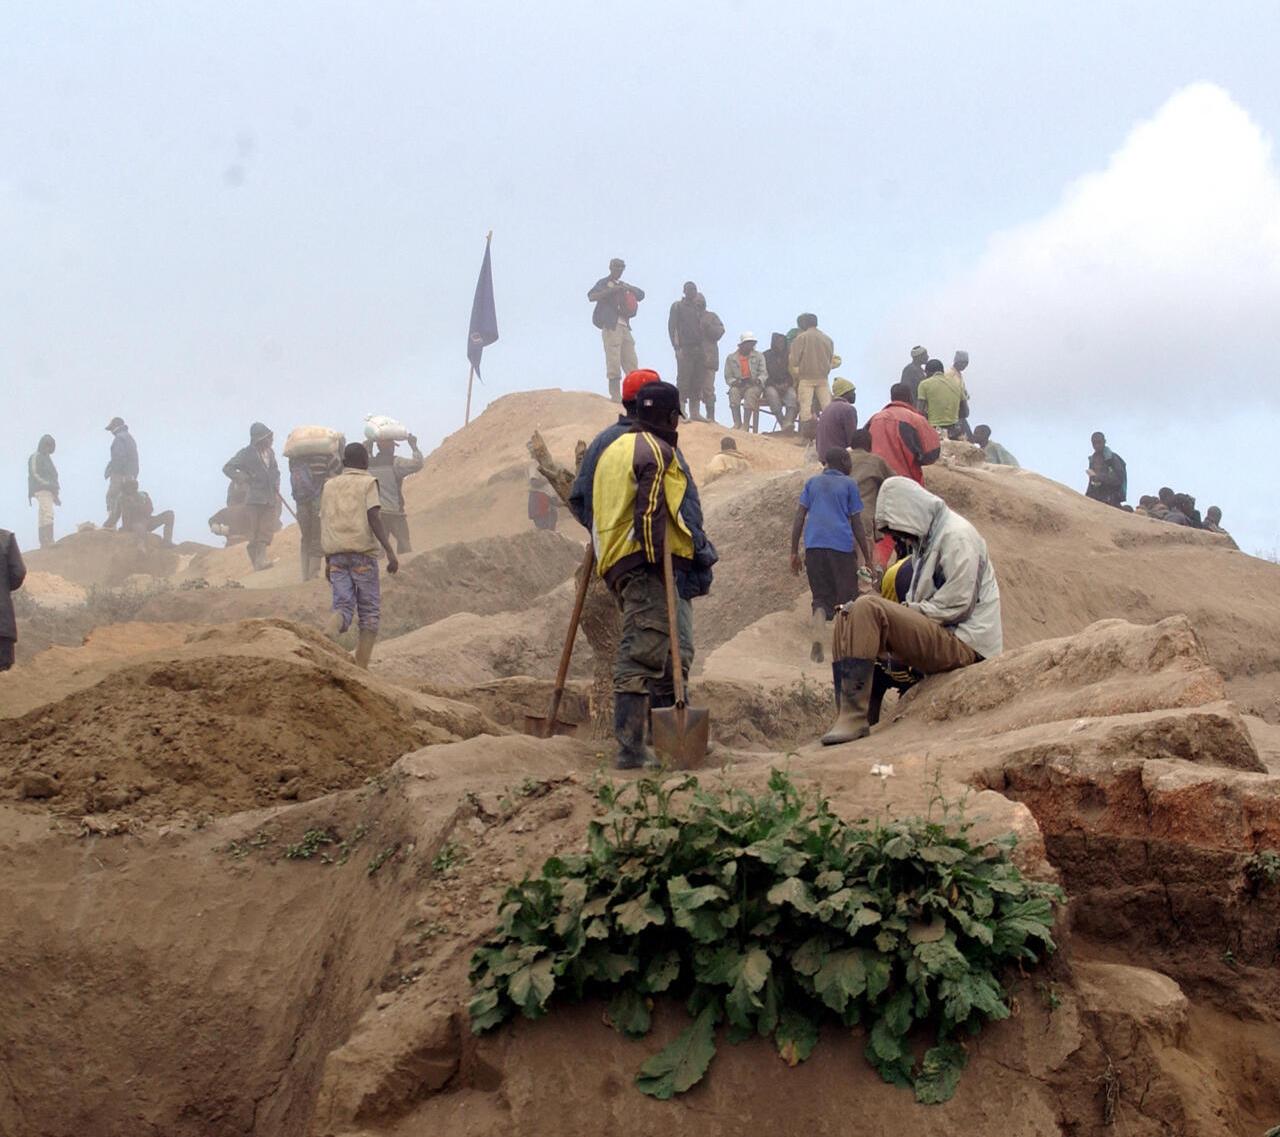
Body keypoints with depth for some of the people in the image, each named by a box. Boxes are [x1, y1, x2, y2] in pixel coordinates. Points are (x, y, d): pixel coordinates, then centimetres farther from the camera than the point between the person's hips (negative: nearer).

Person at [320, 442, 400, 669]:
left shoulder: (329, 485, 17)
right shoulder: (368, 483, 2)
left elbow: (325, 524, 16)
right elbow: (373, 518, -11)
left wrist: (328, 561, 23)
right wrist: (389, 552, -15)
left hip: (336, 554, 4)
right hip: (362, 551, -4)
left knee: (343, 606, 0)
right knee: (370, 612, 5)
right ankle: (361, 669, -3)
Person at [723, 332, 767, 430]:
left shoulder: (759, 356, 10)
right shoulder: (731, 358, 9)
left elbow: (764, 373, 2)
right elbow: (728, 377, 8)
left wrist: (758, 380, -20)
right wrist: (735, 382, -14)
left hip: (754, 386, -1)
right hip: (738, 385, 1)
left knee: (750, 393, -35)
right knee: (733, 391, -33)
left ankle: (746, 424, -39)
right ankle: (737, 423, -34)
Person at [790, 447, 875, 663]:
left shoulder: (813, 482, 16)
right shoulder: (849, 484, 7)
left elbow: (799, 518, 9)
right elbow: (857, 524, 5)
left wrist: (794, 552, 12)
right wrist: (867, 558, 9)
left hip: (814, 546, 3)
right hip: (842, 546, -3)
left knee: (821, 597, 8)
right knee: (847, 598, 9)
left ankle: (818, 640, -15)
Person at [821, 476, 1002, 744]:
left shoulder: (957, 536, -10)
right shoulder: (926, 539, 21)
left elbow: (956, 607, -16)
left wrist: (909, 610, -9)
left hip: (964, 645, -10)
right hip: (939, 637, 10)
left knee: (868, 609, -26)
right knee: (846, 618, 4)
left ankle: (854, 719, -30)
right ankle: (846, 715, -7)